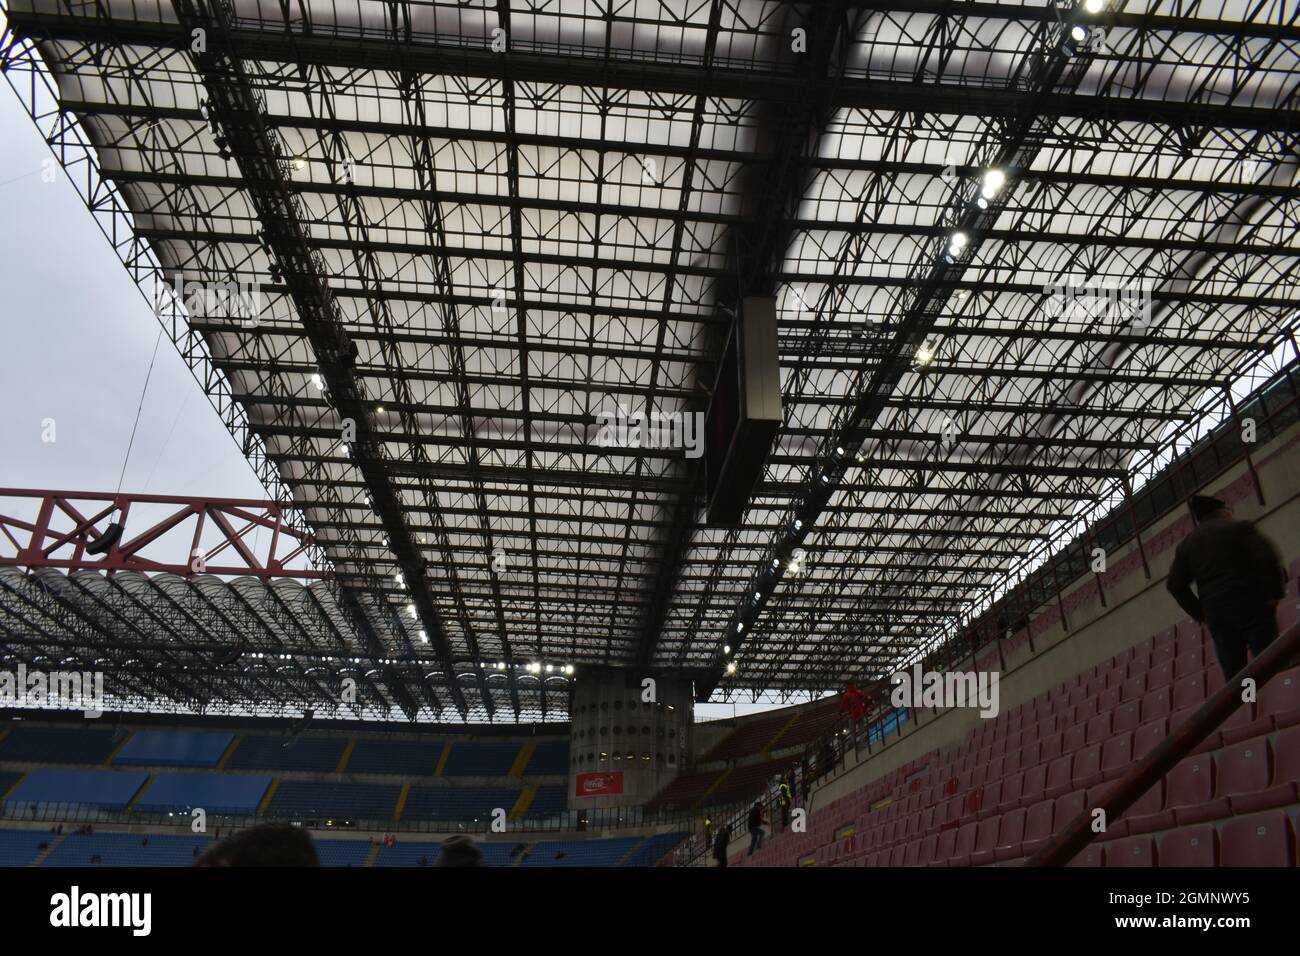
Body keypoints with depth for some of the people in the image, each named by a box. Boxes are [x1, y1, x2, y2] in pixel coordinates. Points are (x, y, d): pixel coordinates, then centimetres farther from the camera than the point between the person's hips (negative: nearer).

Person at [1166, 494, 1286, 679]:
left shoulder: (1187, 543, 17)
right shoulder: (1239, 527, 5)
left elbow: (1175, 585, 11)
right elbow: (1267, 558, -11)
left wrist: (1200, 614, 13)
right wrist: (1273, 594, -3)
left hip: (1213, 610, 4)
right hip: (1249, 603, -4)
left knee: (1233, 673, 2)